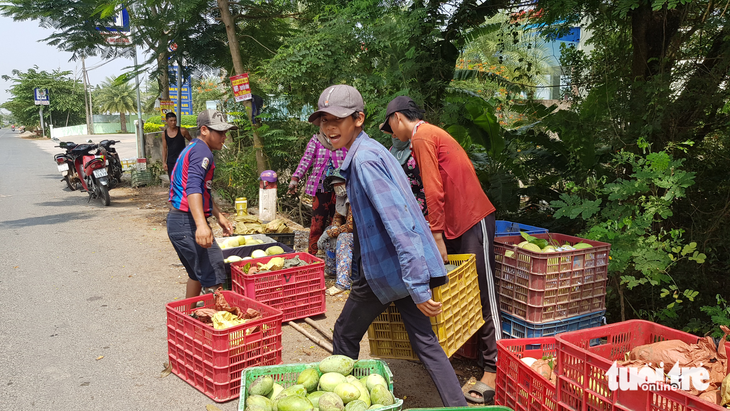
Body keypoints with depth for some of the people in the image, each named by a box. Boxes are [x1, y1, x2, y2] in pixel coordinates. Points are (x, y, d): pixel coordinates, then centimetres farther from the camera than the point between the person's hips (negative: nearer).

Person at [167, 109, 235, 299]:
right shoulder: (202, 152, -14)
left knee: (197, 273, 23)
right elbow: (193, 188, -30)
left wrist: (219, 216, 28)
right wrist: (201, 225, -41)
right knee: (214, 278, -12)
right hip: (188, 224, -11)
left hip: (177, 221, 11)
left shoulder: (193, 148, 19)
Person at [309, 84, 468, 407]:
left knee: (345, 335, 13)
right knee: (424, 341, 12)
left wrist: (417, 287, -27)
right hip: (407, 268, 9)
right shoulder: (370, 150, 12)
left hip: (388, 268, -9)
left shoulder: (364, 157, -19)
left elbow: (399, 222, -26)